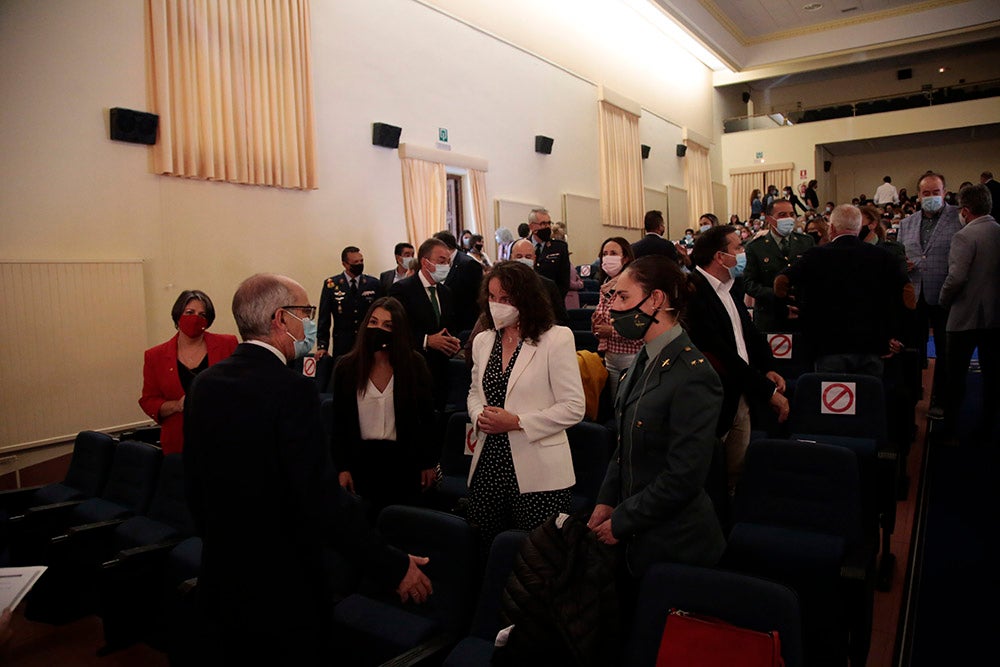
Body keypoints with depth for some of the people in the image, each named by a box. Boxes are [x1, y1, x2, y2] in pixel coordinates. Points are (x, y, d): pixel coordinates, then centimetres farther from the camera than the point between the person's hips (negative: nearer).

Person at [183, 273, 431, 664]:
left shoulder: (204, 384, -1)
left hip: (219, 577, 7)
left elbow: (193, 483, 9)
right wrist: (393, 567, -18)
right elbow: (324, 500, -26)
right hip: (284, 585, -7)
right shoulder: (291, 390, -23)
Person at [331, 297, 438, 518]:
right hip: (361, 459, 1)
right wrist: (342, 467, -2)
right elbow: (340, 423, 1)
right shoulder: (346, 367, -3)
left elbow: (427, 417, 0)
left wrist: (428, 463, 3)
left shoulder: (414, 365, -6)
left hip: (403, 460, -1)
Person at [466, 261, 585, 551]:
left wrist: (517, 422, -16)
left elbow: (573, 408, -10)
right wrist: (479, 416, -2)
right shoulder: (482, 341, 9)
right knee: (486, 551, 14)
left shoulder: (556, 339, -8)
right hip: (487, 468, 5)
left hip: (536, 472, -5)